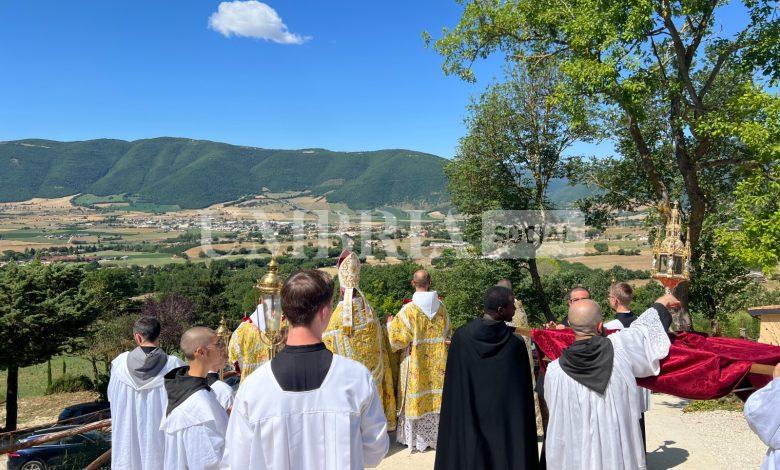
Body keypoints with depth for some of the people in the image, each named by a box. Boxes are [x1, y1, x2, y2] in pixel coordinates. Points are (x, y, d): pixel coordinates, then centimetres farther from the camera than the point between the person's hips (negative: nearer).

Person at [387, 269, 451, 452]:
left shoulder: (409, 310, -18)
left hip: (416, 363, -4)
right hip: (438, 363, 4)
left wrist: (391, 324, 6)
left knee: (415, 398, 9)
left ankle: (414, 438, 20)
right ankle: (435, 435, 27)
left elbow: (398, 338, -12)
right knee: (435, 396, 15)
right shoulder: (441, 308, -4)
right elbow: (448, 334, 9)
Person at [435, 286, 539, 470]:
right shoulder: (516, 344, -16)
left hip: (466, 420, 2)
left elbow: (452, 383, -4)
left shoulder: (460, 336, -12)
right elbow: (523, 393, -10)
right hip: (505, 421, -1)